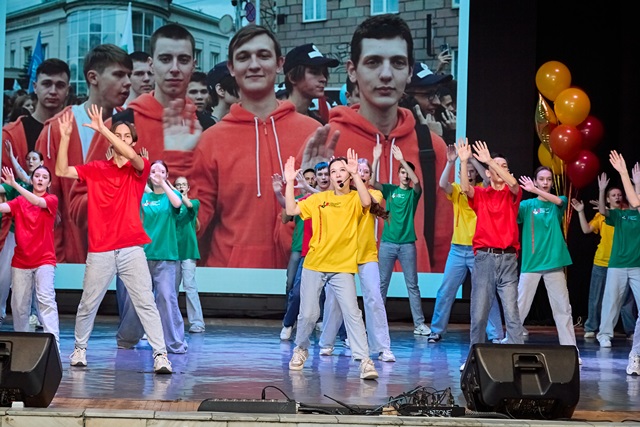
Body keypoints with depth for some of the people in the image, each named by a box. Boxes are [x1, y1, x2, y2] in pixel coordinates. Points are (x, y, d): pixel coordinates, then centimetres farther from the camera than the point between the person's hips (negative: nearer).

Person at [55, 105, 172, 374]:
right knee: (88, 304, 10)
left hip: (132, 249, -1)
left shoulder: (140, 169, 4)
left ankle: (160, 355, -8)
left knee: (146, 302, -6)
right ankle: (80, 349, 27)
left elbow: (131, 156, -18)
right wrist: (65, 137, -8)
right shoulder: (95, 169, 8)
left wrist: (102, 129, -20)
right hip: (100, 251, 1)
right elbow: (61, 171, 0)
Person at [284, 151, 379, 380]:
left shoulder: (355, 198, -1)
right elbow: (291, 210, 3)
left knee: (352, 313, -11)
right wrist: (289, 182, -3)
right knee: (308, 314, 4)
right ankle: (300, 349, 29)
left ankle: (365, 360, -11)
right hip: (314, 265, 2)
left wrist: (355, 174, -29)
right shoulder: (320, 198, 6)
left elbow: (366, 202, -24)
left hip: (343, 268, -2)